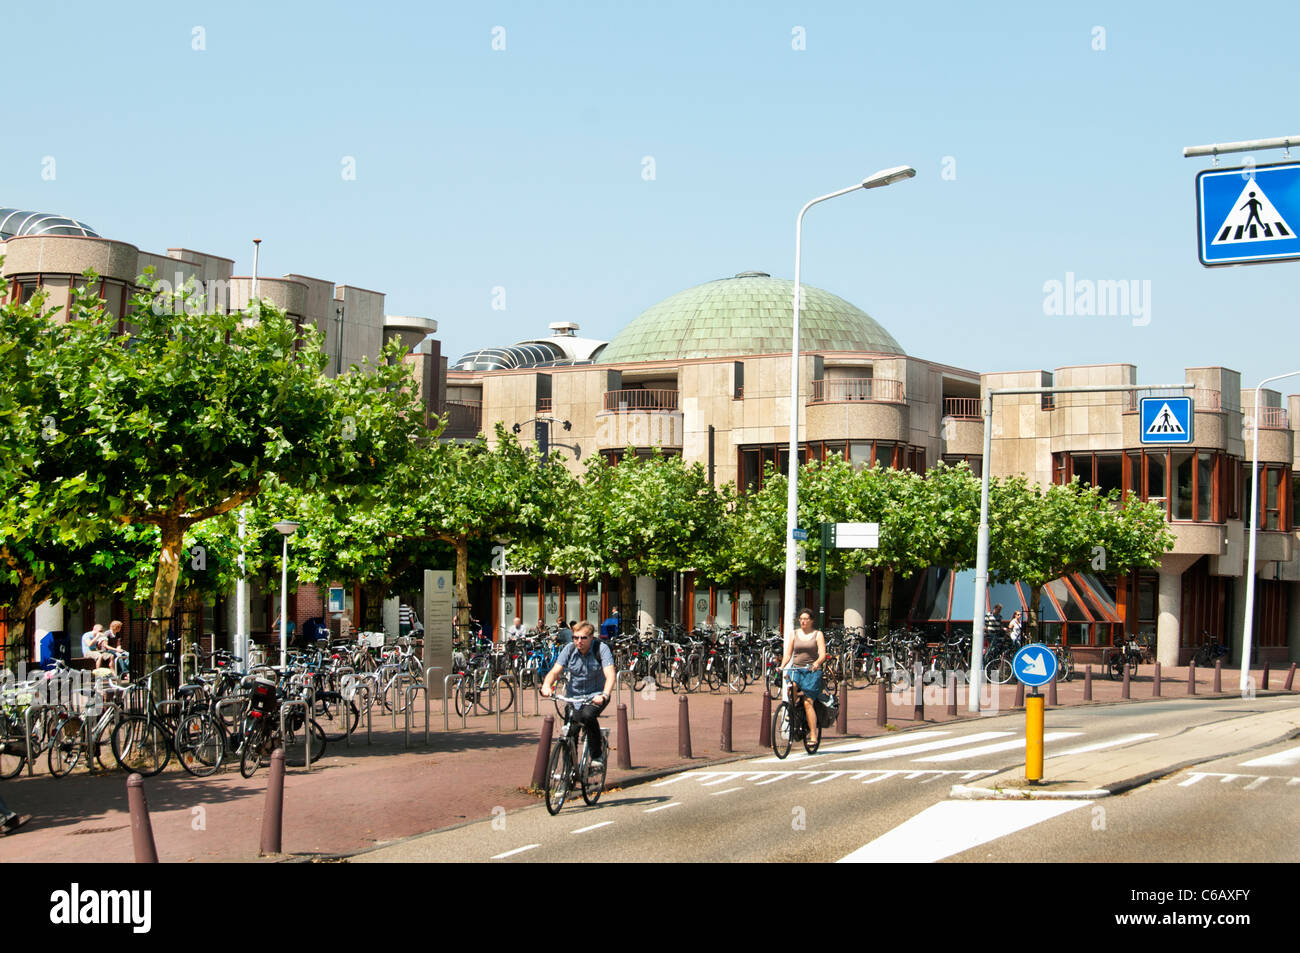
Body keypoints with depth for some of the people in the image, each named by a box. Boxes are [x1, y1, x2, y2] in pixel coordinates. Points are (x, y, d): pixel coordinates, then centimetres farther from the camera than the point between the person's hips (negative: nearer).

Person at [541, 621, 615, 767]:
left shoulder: (601, 649, -16)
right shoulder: (569, 649, -7)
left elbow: (610, 675, -27)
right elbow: (554, 671, -12)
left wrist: (604, 695, -46)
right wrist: (546, 686, -35)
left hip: (596, 694, -3)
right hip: (574, 696, 3)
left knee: (588, 715, -32)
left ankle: (597, 755, -16)